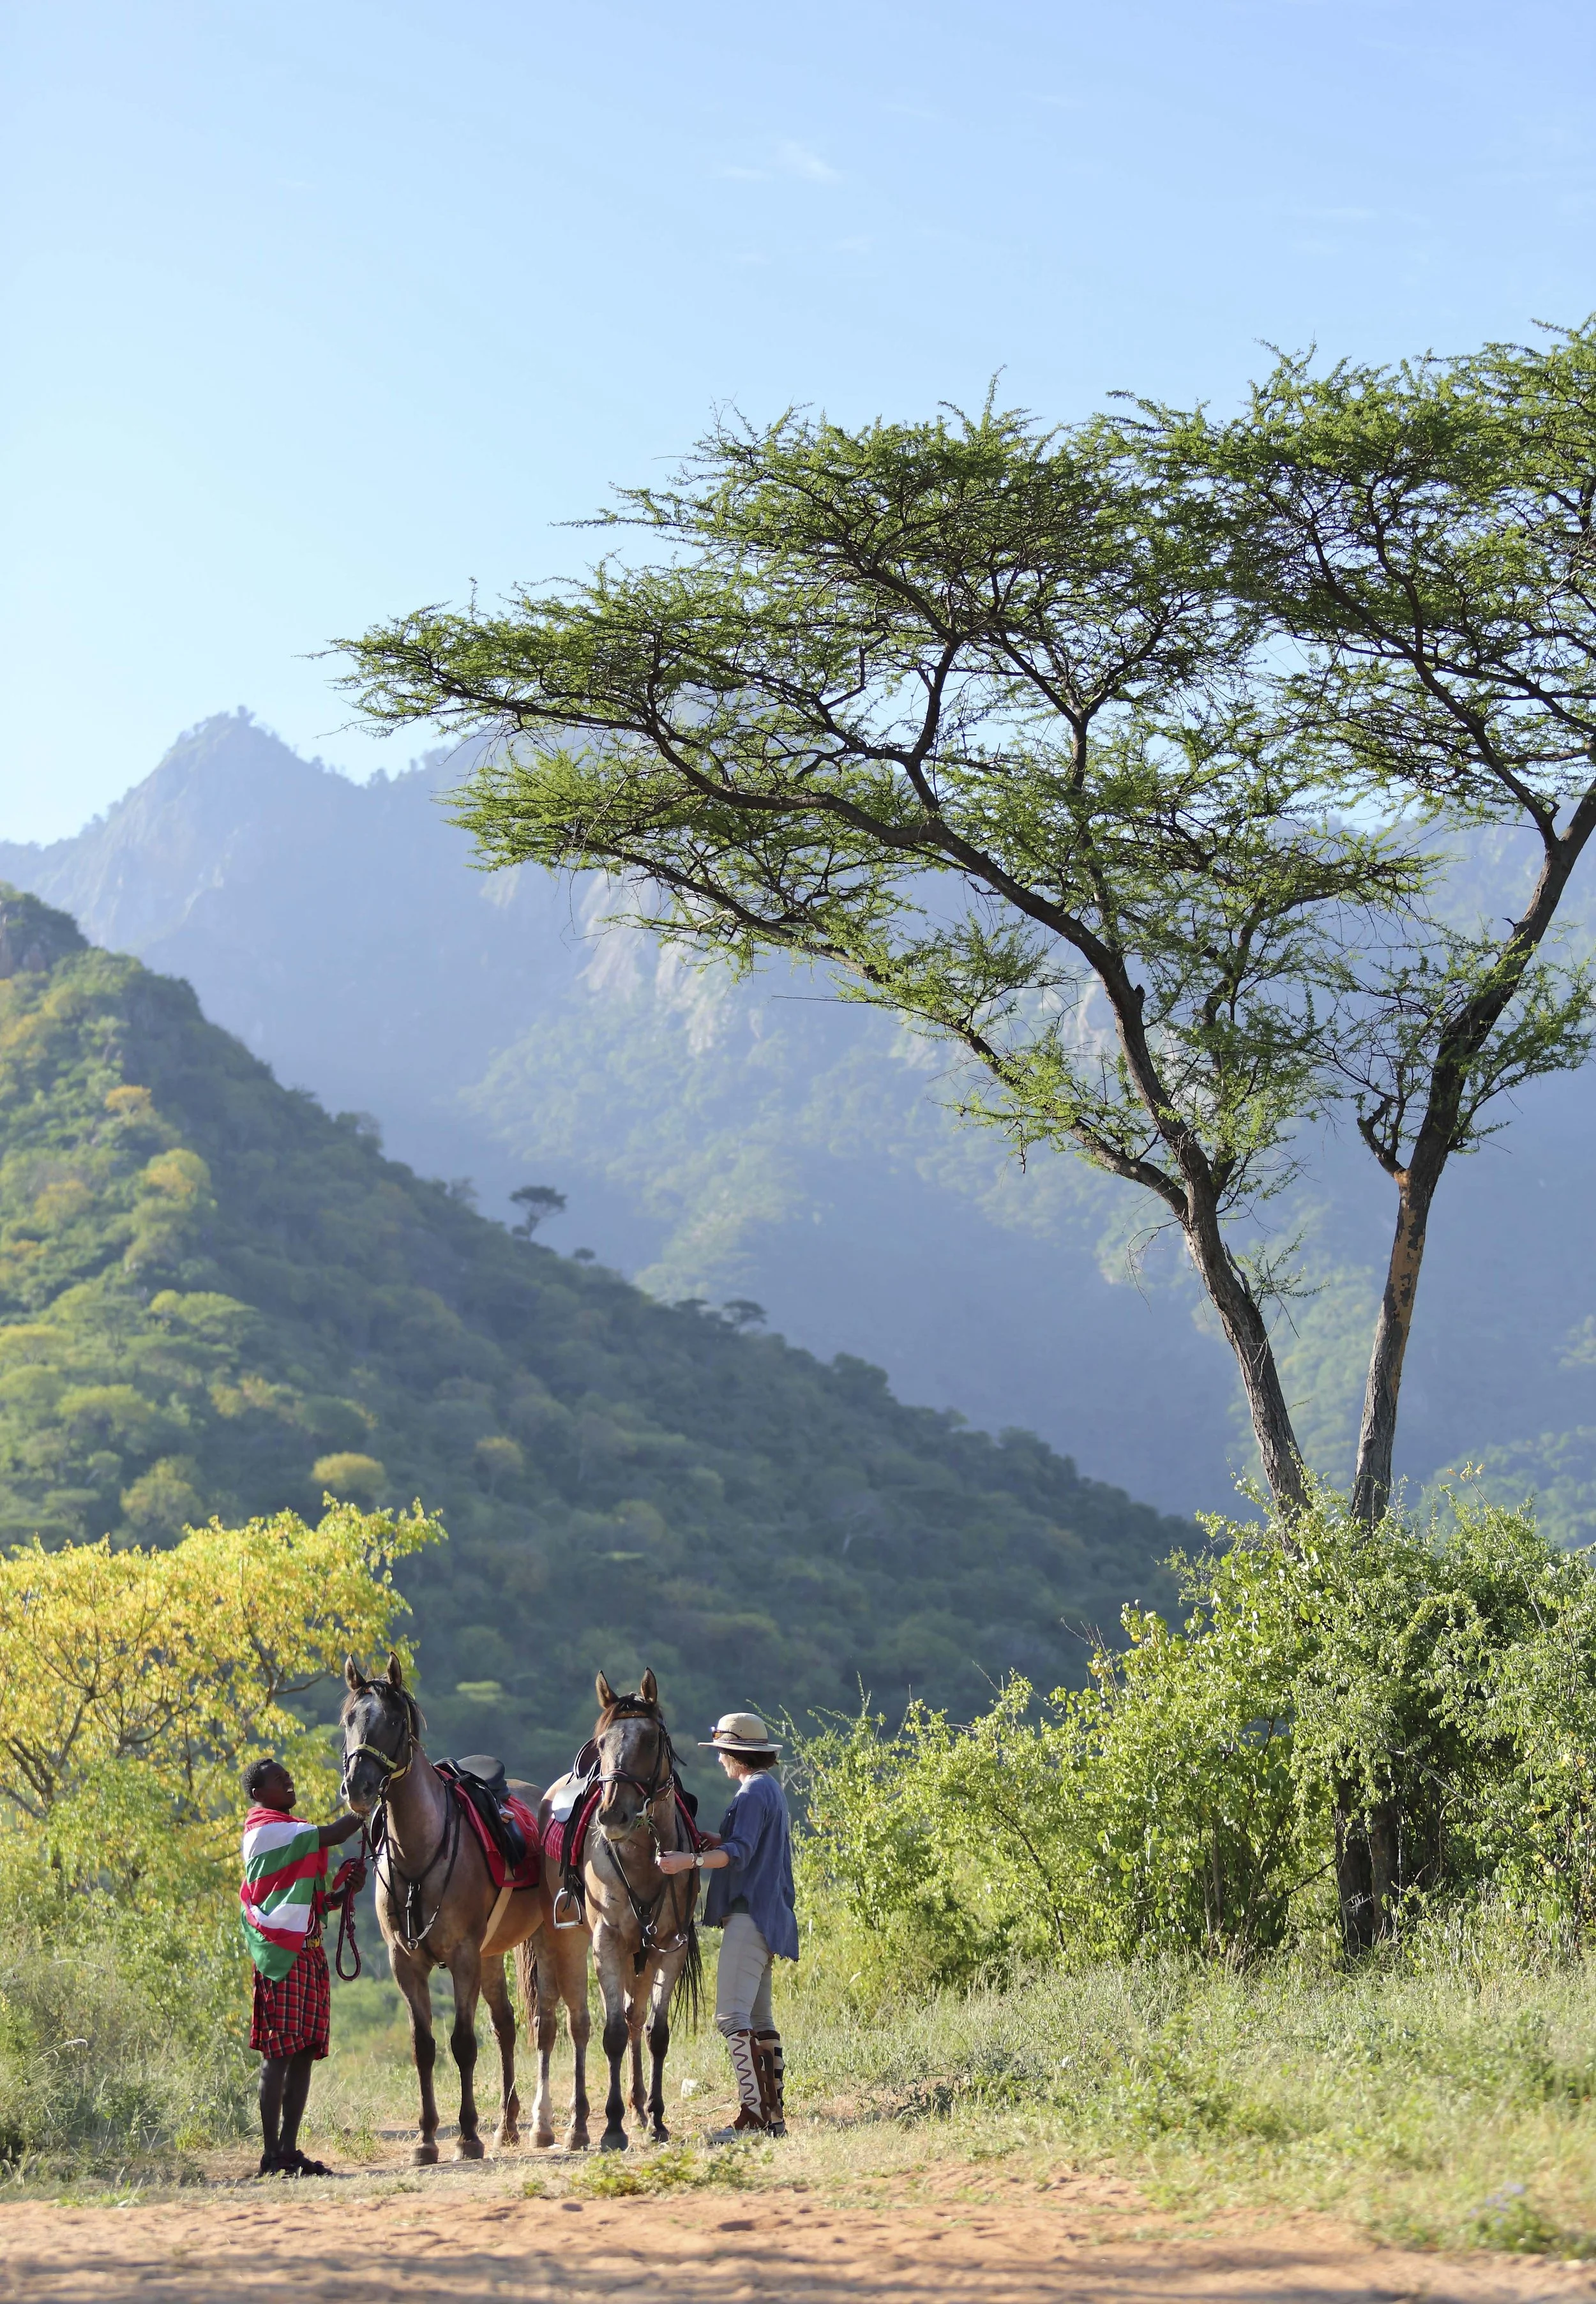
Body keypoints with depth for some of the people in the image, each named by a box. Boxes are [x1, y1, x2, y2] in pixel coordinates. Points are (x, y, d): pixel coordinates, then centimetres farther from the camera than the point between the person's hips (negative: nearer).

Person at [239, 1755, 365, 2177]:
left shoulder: (289, 1831, 22)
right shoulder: (268, 1829, -8)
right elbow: (332, 1835, -18)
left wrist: (346, 1887, 4)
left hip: (308, 1953, 9)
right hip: (282, 1955, -9)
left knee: (303, 2054, 6)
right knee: (279, 2055, -8)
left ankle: (289, 2150, 8)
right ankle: (272, 2155, -7)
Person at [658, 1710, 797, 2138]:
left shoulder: (754, 1791, -11)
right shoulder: (771, 1789, 20)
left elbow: (739, 1852, -24)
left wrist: (691, 1860, -35)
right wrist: (704, 1838, 20)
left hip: (749, 1916, -11)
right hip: (768, 1917, 11)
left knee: (733, 2016, -15)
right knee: (759, 2019, 13)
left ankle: (753, 2115, -20)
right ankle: (774, 2115, 15)